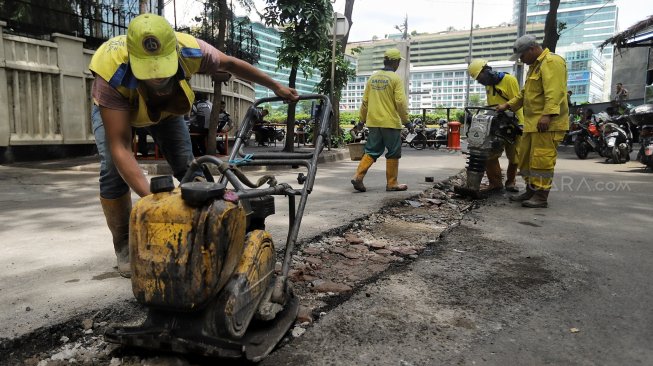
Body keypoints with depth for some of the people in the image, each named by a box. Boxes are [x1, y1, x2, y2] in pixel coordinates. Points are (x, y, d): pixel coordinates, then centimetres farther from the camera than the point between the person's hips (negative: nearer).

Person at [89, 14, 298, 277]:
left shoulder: (190, 50, -38)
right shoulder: (112, 74, -45)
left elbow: (230, 64, -17)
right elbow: (119, 148, -47)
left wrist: (276, 87, -8)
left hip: (166, 106, 3)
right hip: (113, 107, -2)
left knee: (187, 166, -8)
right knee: (113, 169, -24)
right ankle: (124, 246, -6)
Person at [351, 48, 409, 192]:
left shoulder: (372, 78, 10)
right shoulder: (395, 78, -7)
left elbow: (365, 101, 12)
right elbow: (400, 102, -12)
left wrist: (362, 119, 20)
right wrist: (406, 119, -1)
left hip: (373, 122, 5)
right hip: (391, 122, -5)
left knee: (371, 151, 11)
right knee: (393, 153, 6)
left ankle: (358, 177, -3)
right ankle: (392, 184, 12)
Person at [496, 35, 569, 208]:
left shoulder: (552, 62, -10)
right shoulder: (535, 65, 24)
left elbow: (554, 92, -22)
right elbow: (525, 92, 31)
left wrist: (548, 114, -30)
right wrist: (508, 105, 23)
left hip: (547, 123, -10)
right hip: (533, 122, 11)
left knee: (541, 159, -9)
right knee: (526, 157, 12)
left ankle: (541, 196, -4)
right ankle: (531, 191, 21)